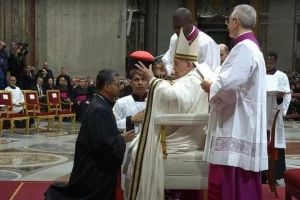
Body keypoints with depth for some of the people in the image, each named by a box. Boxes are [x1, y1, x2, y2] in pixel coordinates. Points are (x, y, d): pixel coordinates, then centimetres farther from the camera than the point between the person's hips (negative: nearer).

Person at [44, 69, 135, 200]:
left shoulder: (102, 105, 9)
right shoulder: (99, 109, -23)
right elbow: (105, 145, -27)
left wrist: (119, 136, 4)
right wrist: (122, 139, -13)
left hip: (98, 167, 10)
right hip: (96, 170, -10)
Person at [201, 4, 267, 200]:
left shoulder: (243, 48, -15)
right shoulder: (252, 47, 18)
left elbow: (228, 85, -26)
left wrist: (211, 86, -7)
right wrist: (216, 85, 12)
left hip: (235, 130, -11)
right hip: (241, 127, 11)